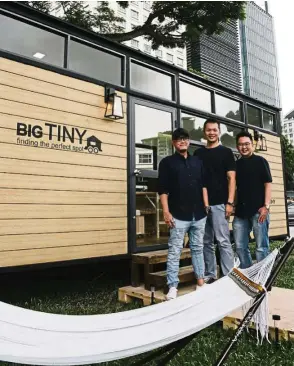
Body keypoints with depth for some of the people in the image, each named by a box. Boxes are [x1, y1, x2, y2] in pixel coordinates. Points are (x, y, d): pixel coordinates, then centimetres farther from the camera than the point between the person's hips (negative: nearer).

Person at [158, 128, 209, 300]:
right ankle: (173, 286, 5)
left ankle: (201, 280, 27)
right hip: (179, 215, -4)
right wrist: (166, 211, -11)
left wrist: (206, 205, 7)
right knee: (175, 251, -2)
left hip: (199, 214, 5)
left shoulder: (197, 161, 14)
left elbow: (203, 185, 15)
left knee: (198, 248, 15)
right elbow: (163, 189, -4)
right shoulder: (167, 162, 1)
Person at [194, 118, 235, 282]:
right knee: (207, 242, 10)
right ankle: (210, 275, 20)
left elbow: (231, 178, -1)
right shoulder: (198, 153, 13)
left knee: (223, 241, -4)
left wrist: (230, 202, -11)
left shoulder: (226, 152, 4)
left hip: (219, 203, -4)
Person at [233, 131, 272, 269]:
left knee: (261, 246, 2)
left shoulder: (260, 161, 1)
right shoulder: (236, 164, 14)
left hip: (258, 210, -5)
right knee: (240, 247, 9)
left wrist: (266, 206, -13)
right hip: (241, 211, 5)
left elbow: (268, 184, -4)